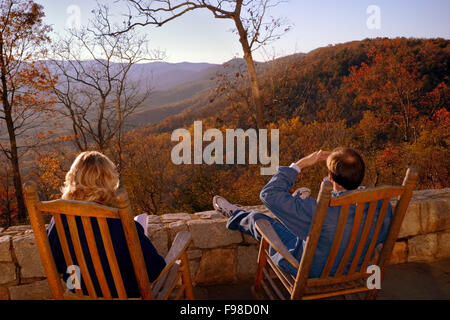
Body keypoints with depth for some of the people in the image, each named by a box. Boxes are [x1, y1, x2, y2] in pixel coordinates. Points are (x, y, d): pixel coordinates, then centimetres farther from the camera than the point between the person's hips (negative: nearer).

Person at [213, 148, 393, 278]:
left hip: (311, 273, -5)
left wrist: (299, 164, -23)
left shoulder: (319, 211, -42)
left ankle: (235, 215, 51)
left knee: (257, 219, 15)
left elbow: (269, 194, -30)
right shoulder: (382, 207, -25)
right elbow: (380, 238, 0)